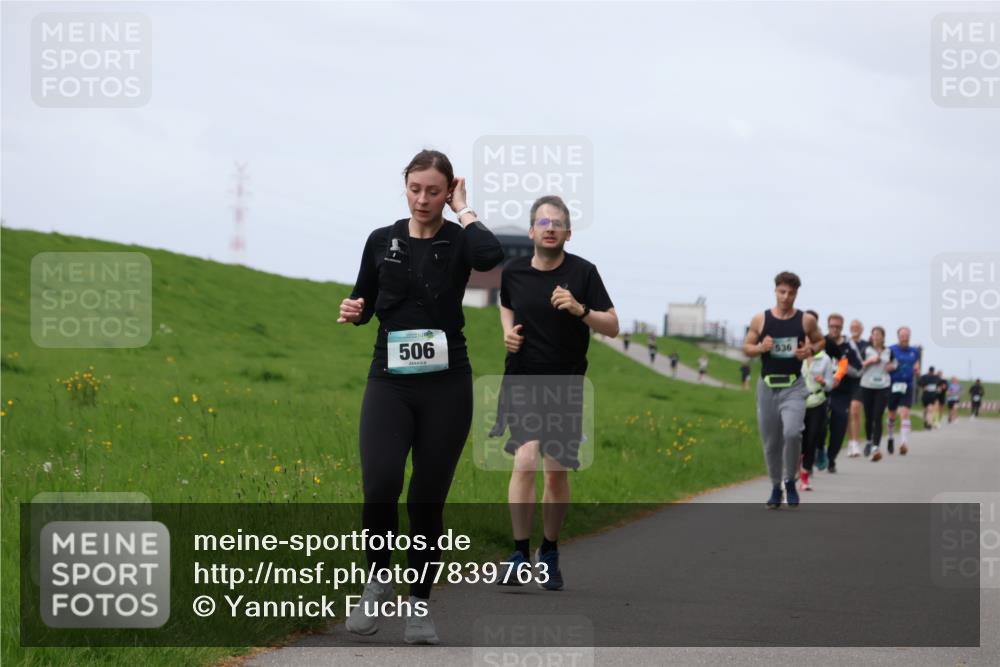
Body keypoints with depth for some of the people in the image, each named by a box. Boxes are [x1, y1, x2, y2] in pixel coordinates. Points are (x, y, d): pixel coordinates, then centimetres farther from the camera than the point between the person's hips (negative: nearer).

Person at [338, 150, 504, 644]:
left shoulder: (459, 241, 0)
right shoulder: (381, 241, 6)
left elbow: (491, 255, -25)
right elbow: (364, 304, 16)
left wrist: (462, 210, -10)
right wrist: (352, 311, -7)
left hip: (446, 385, -1)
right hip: (389, 382, 1)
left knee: (428, 499, 2)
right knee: (380, 487, -18)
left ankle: (419, 605, 15)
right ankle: (378, 582, 5)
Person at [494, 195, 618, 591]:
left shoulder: (583, 272, -6)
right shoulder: (513, 272, 0)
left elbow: (612, 327, -6)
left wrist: (580, 310, -23)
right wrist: (508, 331, 3)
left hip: (565, 386, 0)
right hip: (522, 383, 0)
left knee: (556, 471, 6)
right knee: (525, 462, -17)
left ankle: (550, 552, 24)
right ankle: (519, 554, -11)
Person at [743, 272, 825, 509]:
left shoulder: (806, 320, -1)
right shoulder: (760, 319, 0)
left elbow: (820, 341, 14)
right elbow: (747, 347, 7)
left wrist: (810, 350, -7)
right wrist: (761, 348, -14)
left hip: (793, 386, -2)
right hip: (767, 385, 2)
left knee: (792, 433, -22)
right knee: (771, 442, 7)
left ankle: (790, 482, -2)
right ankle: (776, 487, 25)